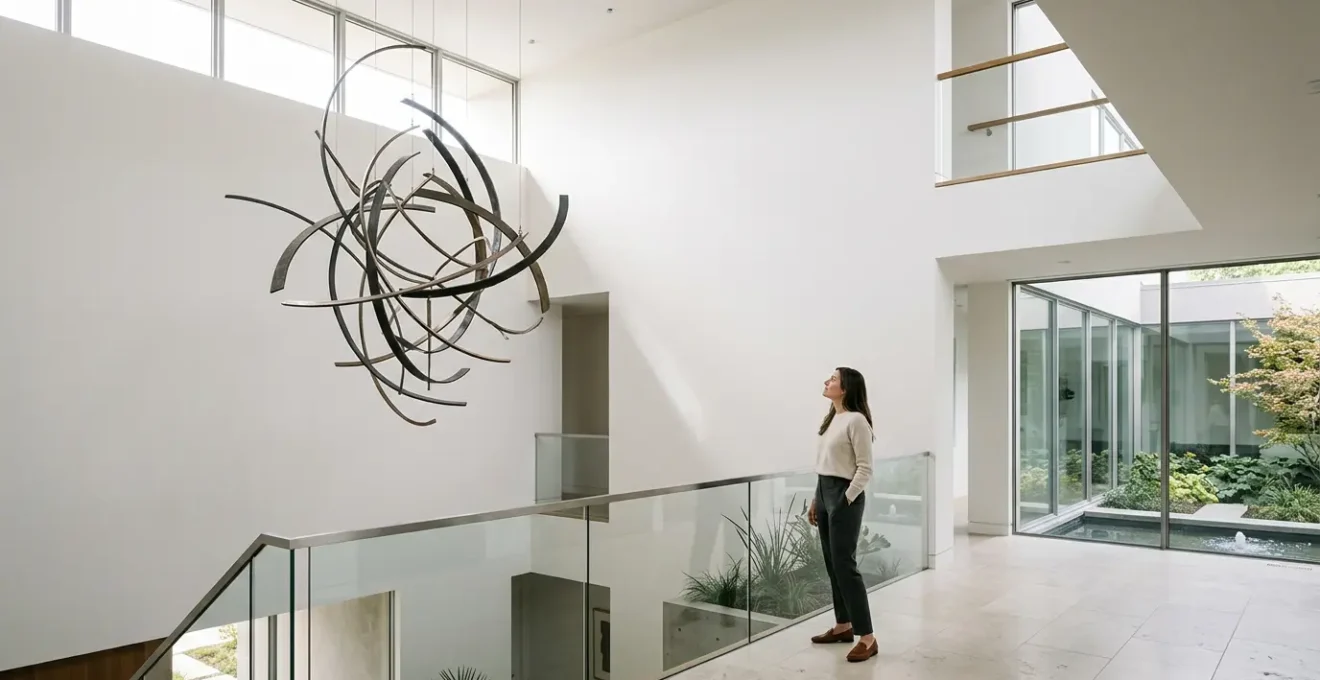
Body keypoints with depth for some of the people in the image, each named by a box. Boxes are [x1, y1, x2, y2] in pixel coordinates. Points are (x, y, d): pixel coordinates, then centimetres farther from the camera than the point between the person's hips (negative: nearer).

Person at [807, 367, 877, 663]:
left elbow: (864, 469, -15)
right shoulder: (831, 418, 12)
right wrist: (816, 500, 16)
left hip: (844, 496, -9)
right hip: (825, 493, 9)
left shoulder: (856, 420, -14)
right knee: (832, 564, 14)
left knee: (845, 565, -7)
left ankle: (867, 638, 1)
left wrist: (846, 501, -17)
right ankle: (843, 626, 26)